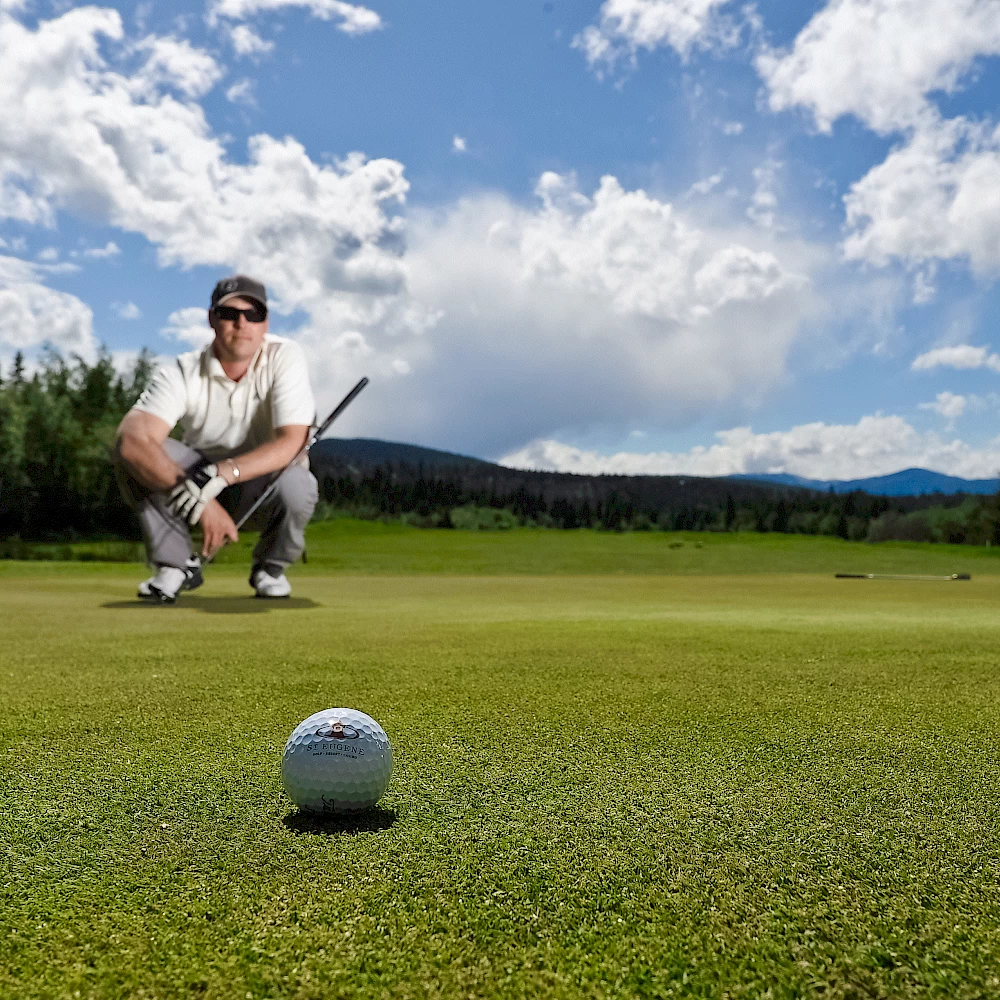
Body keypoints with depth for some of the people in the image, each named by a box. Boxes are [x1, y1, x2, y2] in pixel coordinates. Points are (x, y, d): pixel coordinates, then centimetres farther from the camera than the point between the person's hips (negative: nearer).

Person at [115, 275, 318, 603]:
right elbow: (133, 438, -32)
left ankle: (270, 568, -2)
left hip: (264, 483, -1)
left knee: (295, 486, -36)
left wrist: (221, 473, -41)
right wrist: (199, 501, -44)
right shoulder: (181, 373, -16)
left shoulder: (285, 357, -17)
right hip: (200, 478, 1)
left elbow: (291, 442, -28)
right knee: (134, 452, -24)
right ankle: (175, 566, -7)